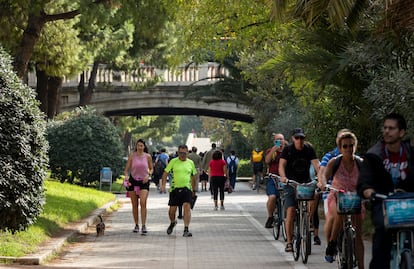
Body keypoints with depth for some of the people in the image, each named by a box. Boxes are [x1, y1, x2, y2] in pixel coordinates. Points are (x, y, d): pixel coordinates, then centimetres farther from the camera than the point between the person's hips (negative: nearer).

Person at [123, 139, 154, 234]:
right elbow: (126, 169, 3)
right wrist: (126, 176, -18)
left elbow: (151, 168, 12)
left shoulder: (148, 156, 1)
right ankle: (136, 225, 18)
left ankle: (143, 225, -17)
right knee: (134, 205, 5)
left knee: (143, 203, -17)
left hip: (144, 182, -1)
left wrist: (148, 175, -8)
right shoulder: (132, 156, 0)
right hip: (133, 181, 1)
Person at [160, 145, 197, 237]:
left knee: (187, 208, -14)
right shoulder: (173, 162, 1)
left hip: (187, 188, 0)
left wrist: (193, 190, 20)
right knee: (172, 209, 6)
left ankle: (186, 230, -14)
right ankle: (172, 222, 38)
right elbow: (165, 173, 2)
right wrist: (163, 184, -11)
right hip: (175, 188, 0)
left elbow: (193, 176, 18)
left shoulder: (190, 163, 8)